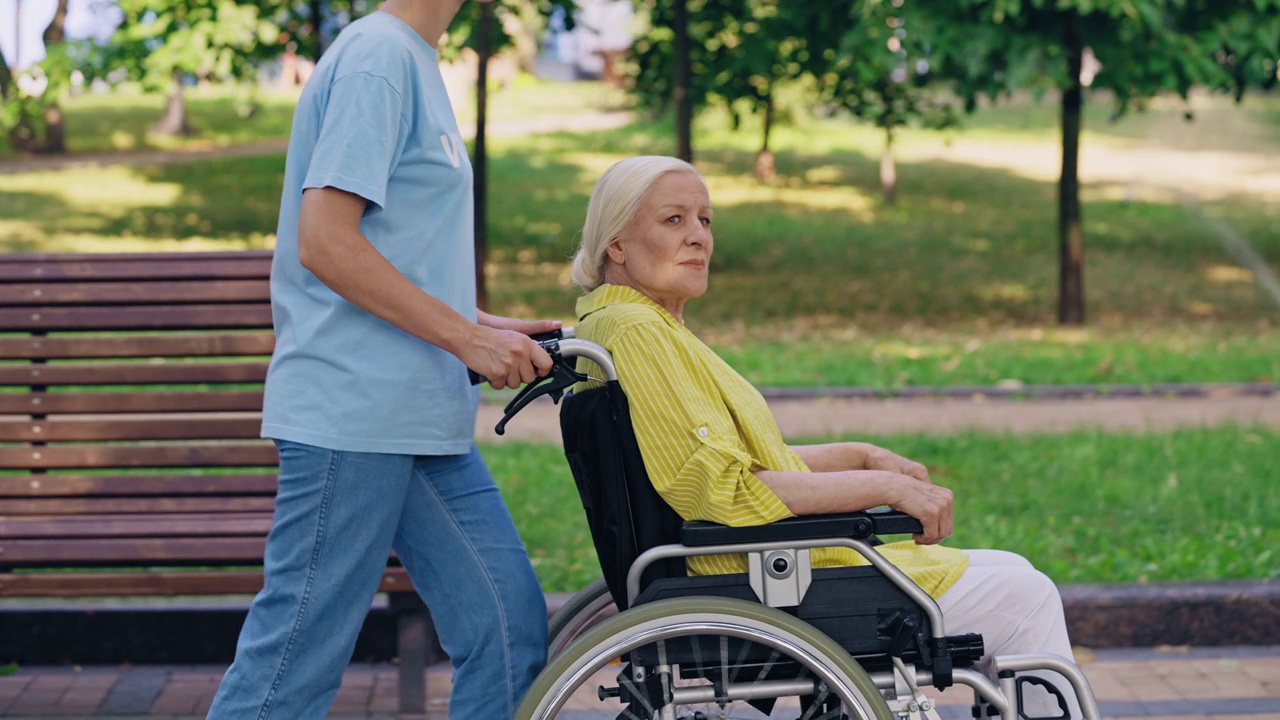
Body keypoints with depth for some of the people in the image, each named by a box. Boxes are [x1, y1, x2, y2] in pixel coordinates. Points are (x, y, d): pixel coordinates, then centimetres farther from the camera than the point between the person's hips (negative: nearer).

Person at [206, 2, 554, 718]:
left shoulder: (413, 64, 19)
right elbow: (324, 241, -19)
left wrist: (488, 328, 14)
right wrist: (465, 337, -17)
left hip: (423, 419, 10)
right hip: (354, 412, -10)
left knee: (509, 630, 5)